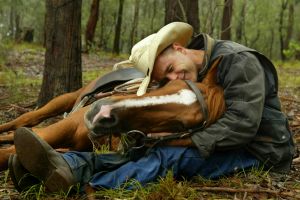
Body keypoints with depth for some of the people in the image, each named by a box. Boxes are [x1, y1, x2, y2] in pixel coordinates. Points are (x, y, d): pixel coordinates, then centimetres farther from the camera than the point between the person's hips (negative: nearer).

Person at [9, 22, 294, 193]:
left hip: (258, 152, -7)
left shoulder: (238, 61, -16)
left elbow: (243, 123, -24)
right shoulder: (194, 77, 10)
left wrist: (187, 140, -25)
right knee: (150, 153, -18)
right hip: (224, 146, 7)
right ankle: (67, 165, -37)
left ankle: (79, 185, -43)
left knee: (172, 156, -30)